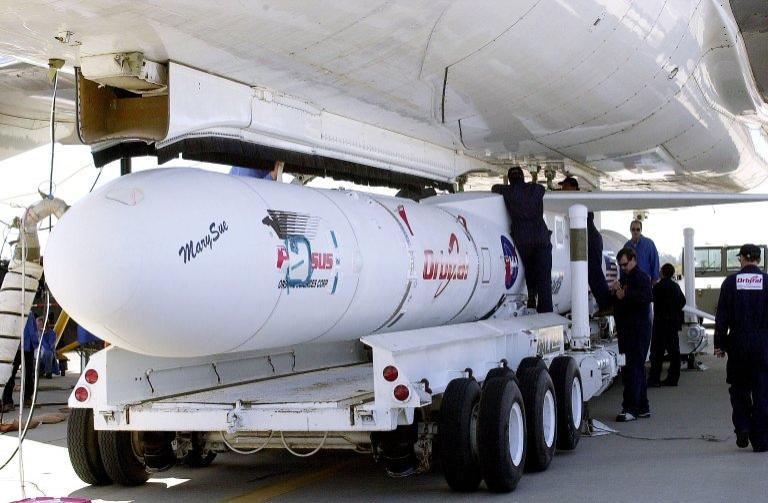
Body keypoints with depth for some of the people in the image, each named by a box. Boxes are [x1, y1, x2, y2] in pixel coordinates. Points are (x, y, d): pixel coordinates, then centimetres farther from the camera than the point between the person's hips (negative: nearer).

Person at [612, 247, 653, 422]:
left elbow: (645, 297, -25)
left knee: (633, 369, -11)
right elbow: (618, 302, 23)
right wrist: (616, 292, 5)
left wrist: (624, 295, -21)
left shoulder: (641, 277, -8)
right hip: (628, 330, 10)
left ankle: (630, 409, -12)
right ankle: (643, 407, 20)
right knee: (637, 368, 13)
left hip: (639, 330, -10)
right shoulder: (625, 279, 21)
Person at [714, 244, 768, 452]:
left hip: (738, 343, 0)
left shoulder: (730, 282, -2)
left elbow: (722, 317, 0)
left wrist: (719, 344, 6)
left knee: (739, 388, 16)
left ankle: (742, 428, 4)